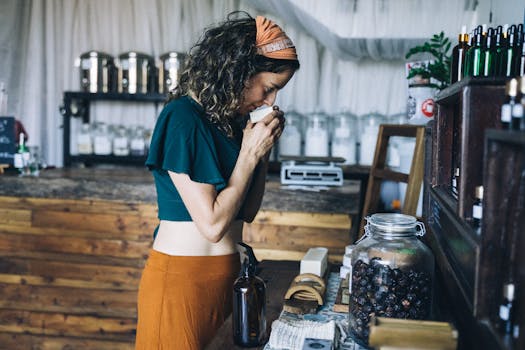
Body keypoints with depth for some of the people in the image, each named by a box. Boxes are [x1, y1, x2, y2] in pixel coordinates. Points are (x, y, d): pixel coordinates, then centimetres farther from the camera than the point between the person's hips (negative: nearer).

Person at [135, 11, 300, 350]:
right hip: (182, 278, -8)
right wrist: (250, 152, -15)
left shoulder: (231, 119, 6)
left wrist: (264, 147, -1)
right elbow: (212, 224, -21)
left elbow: (248, 212, 10)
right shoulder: (183, 118, -17)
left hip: (227, 272, 8)